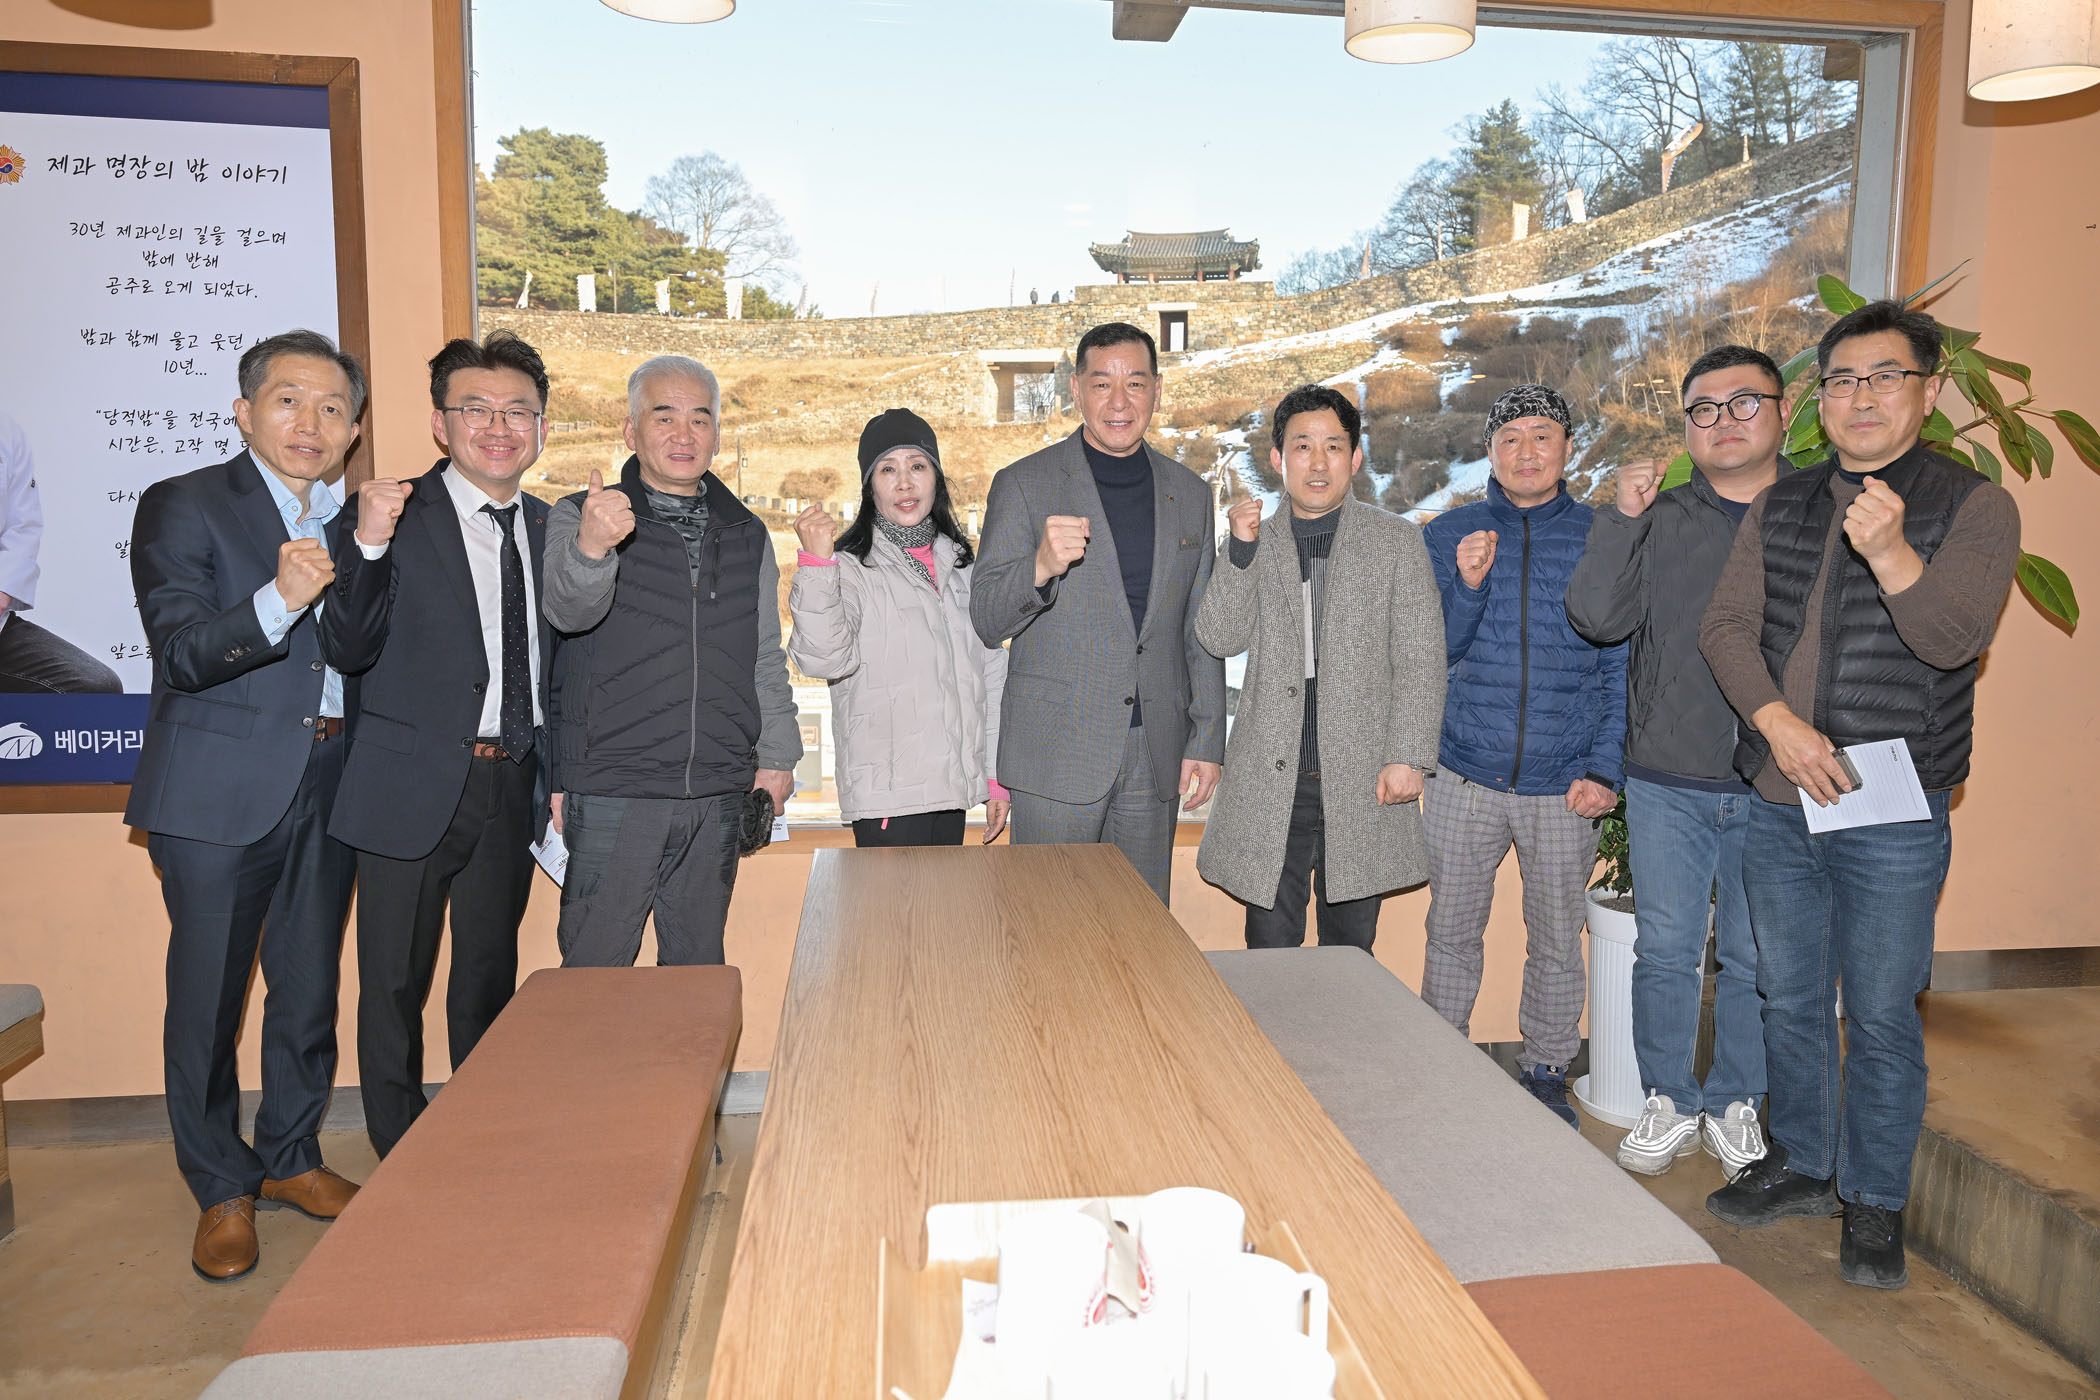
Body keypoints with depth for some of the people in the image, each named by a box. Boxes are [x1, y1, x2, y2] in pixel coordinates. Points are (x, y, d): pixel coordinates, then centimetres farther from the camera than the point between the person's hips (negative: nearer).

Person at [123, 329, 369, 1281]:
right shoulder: (181, 506, -3)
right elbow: (185, 652, -17)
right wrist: (277, 600, -32)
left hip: (329, 789, 5)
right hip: (221, 795, -4)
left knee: (310, 989, 14)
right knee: (209, 997, 5)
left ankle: (291, 1159, 32)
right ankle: (222, 1191, 22)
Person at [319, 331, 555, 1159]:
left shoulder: (549, 527, 9)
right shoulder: (392, 515, -5)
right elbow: (348, 651, -13)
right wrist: (370, 545, -27)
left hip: (512, 787, 4)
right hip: (414, 787, -4)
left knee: (490, 981, 17)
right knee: (395, 987, 7)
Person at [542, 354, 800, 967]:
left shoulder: (747, 535, 13)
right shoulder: (579, 518, 0)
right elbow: (569, 610, -20)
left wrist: (777, 755, 13)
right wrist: (590, 548, -40)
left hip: (719, 798, 4)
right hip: (612, 794, -4)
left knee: (699, 966, 14)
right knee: (595, 968, 1)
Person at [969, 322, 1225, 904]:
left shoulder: (1189, 493, 10)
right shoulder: (1023, 485, -2)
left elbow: (1201, 631, 13)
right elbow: (986, 620, -7)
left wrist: (1206, 741, 7)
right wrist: (1040, 567, -27)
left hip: (1155, 757, 4)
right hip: (1057, 753, -3)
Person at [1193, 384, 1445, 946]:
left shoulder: (1397, 541, 4)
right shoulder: (1253, 542, 10)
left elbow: (1420, 661, 0)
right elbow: (1218, 638, -2)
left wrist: (1407, 756, -9)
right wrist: (1241, 549, -12)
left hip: (1363, 782, -1)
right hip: (1271, 783, 1)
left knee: (1350, 950, 10)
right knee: (1270, 950, 5)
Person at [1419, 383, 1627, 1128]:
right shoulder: (1448, 534, 3)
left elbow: (1621, 665, 2)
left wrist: (1605, 769, -6)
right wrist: (1468, 585, -16)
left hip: (1563, 785, 0)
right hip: (1464, 776, 1)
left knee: (1557, 942, 11)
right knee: (1451, 932, 11)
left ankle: (1546, 1074, 31)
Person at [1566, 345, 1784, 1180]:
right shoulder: (1658, 522, 5)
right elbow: (1597, 618, -6)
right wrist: (1620, 518, -14)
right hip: (1667, 783, 1)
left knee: (1755, 959, 11)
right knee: (1665, 952, 8)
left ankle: (1735, 1104, 30)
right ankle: (1670, 1104, 25)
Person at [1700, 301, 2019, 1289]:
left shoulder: (1974, 507, -3)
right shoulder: (1780, 507, 8)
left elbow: (1953, 636, -17)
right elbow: (1726, 624, 1)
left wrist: (1890, 553, -35)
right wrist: (1779, 722, -15)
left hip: (1893, 814, -4)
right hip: (1777, 801, 4)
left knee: (1882, 1016, 5)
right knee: (1789, 1000, 16)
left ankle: (1874, 1205, 23)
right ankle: (1802, 1166, 34)